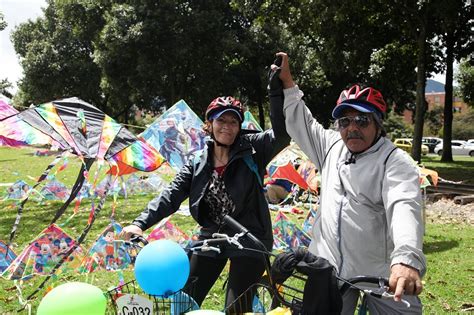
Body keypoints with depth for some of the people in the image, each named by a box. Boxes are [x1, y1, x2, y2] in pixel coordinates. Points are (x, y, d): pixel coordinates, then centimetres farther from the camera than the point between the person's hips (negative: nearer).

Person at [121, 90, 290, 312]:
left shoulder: (252, 150, -7)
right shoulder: (198, 164, 1)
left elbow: (281, 133, -23)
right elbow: (171, 196, -6)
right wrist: (140, 223, -19)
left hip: (248, 240, -4)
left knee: (236, 308, -5)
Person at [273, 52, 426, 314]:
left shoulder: (395, 161, -11)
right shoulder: (332, 146, 9)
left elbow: (404, 207, -27)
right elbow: (301, 124, 20)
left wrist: (407, 259, -44)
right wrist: (287, 82, 11)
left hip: (383, 273, -4)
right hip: (329, 265, 5)